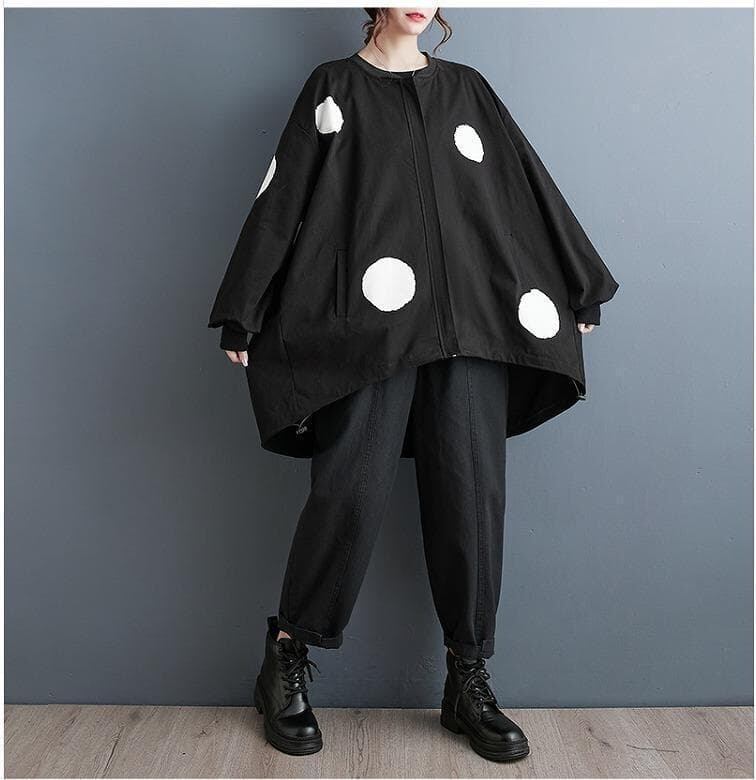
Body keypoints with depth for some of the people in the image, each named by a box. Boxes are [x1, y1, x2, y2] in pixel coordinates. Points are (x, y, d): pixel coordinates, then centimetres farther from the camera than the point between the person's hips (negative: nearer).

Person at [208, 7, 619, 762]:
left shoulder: (467, 89, 21)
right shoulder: (334, 86, 13)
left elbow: (531, 189, 21)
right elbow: (283, 199, 6)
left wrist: (580, 287, 21)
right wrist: (245, 316, 0)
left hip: (473, 324, 3)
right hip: (371, 326, -3)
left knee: (472, 492, -1)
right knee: (351, 491, -10)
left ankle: (469, 684, 12)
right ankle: (286, 662, 11)